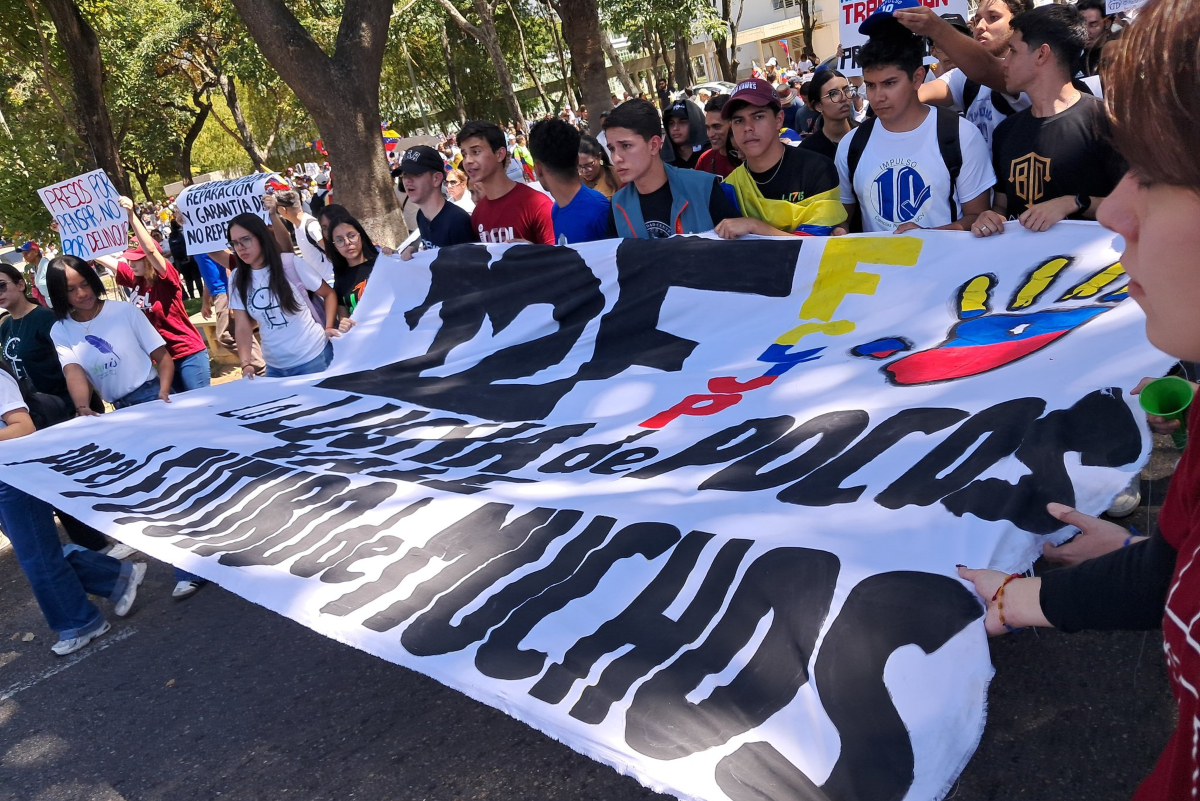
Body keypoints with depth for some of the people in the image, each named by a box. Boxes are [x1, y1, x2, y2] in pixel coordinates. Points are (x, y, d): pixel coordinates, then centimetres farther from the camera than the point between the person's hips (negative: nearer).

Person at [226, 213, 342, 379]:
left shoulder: (290, 263, -6)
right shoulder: (236, 279, 2)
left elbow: (328, 294, 1)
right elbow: (242, 326, -2)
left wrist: (328, 327, -12)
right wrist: (246, 363, -16)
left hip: (313, 356, -3)